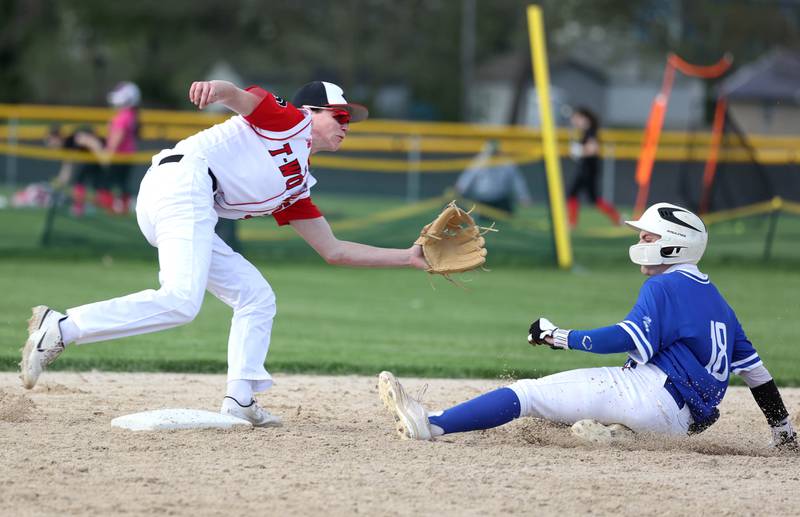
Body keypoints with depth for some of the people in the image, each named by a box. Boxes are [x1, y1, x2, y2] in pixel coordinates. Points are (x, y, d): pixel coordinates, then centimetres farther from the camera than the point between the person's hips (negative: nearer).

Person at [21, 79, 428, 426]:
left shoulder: (296, 188, 31)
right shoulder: (290, 118, 11)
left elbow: (334, 252, 33)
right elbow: (241, 97, -9)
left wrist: (408, 258, 34)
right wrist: (215, 89, -33)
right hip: (184, 178, -10)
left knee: (256, 298, 14)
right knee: (181, 301, -26)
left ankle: (240, 401, 2)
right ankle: (62, 328, -27)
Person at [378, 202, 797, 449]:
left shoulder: (664, 285, -2)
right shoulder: (714, 297, 25)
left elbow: (632, 337, -17)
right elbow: (751, 363, 24)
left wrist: (561, 337, -12)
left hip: (652, 391, -9)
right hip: (687, 418, 9)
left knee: (530, 392, -15)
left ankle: (429, 423, -27)